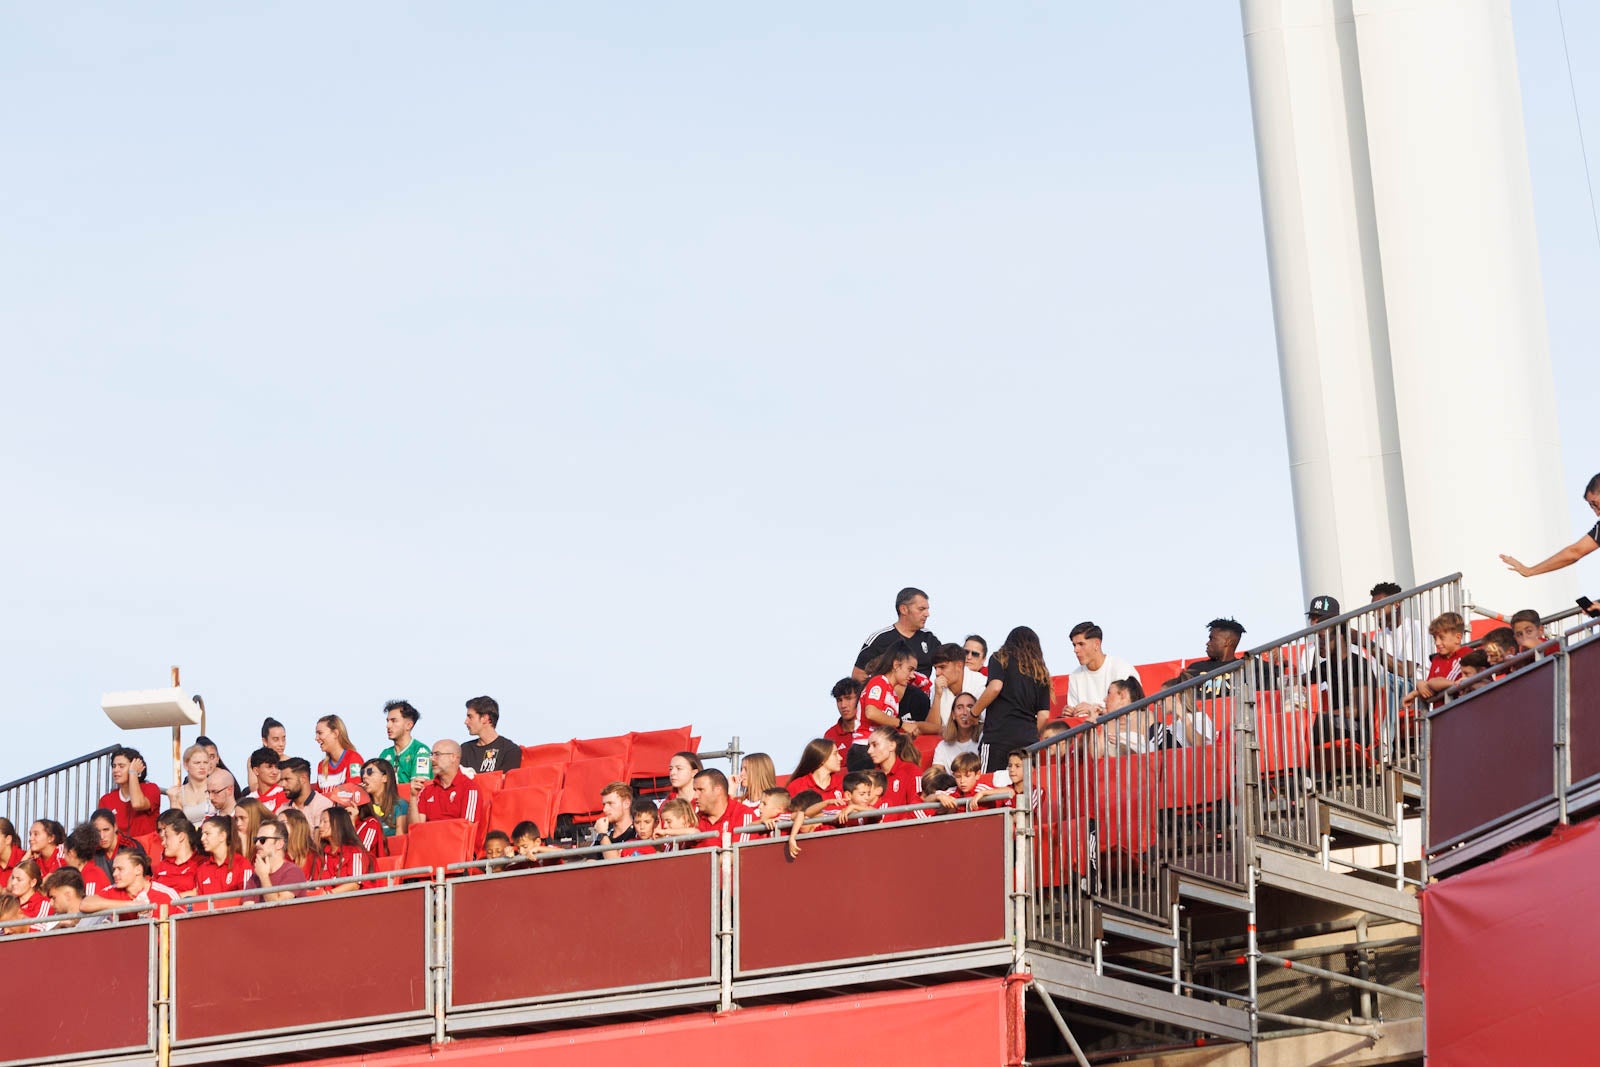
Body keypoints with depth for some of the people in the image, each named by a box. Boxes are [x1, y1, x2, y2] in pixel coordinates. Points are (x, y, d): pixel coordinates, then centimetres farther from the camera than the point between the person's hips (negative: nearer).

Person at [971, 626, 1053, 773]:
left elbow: (995, 687, -10)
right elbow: (1044, 715, 14)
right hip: (1029, 738, 5)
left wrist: (974, 712, 1)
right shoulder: (1041, 674, 20)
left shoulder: (1000, 659, 8)